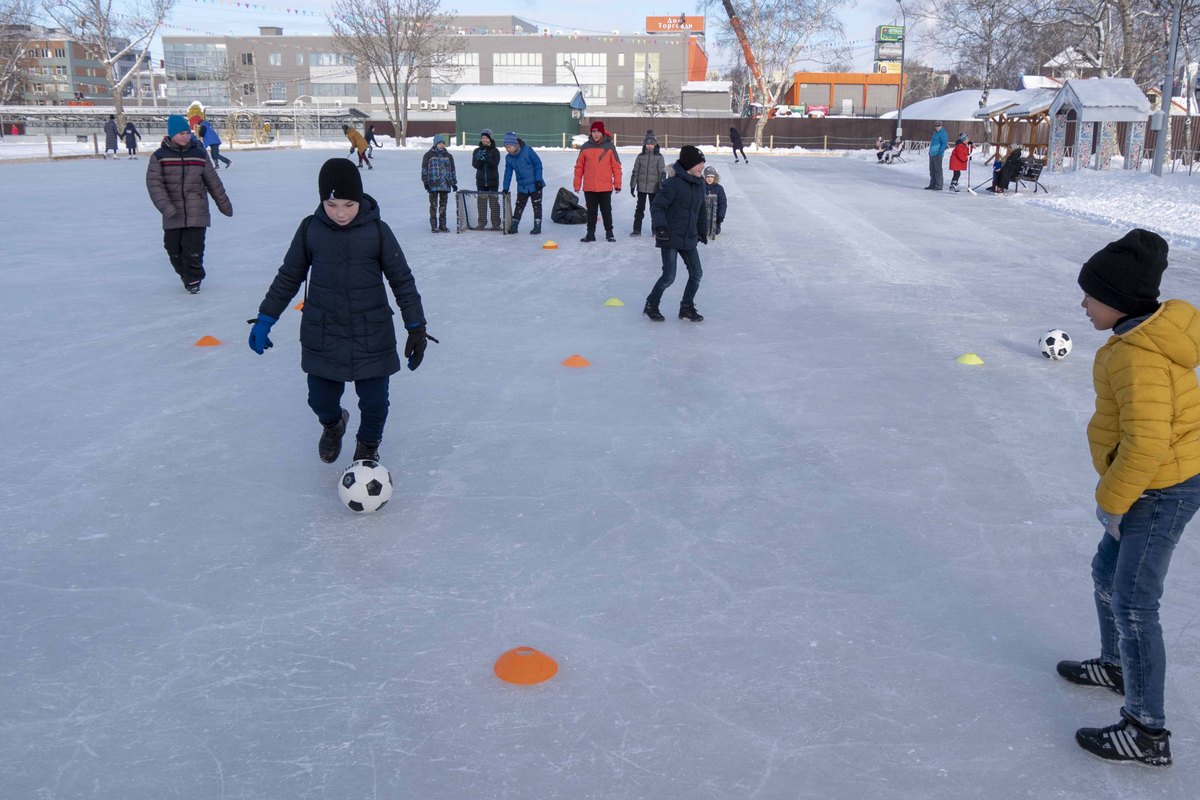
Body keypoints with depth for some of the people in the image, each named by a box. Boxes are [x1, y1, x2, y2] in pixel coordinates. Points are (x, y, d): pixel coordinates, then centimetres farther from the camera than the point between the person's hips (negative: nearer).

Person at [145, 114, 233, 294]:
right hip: (173, 215, 0)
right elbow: (154, 184, -9)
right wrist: (166, 207, -21)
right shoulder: (160, 156, -2)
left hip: (196, 213, 0)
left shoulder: (199, 154, 3)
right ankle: (186, 275, 31)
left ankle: (194, 278, 17)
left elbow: (213, 181, 11)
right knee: (174, 248, 6)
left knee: (193, 248, -5)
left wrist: (223, 203, 15)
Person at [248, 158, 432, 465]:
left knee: (374, 401, 3)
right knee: (321, 399, 9)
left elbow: (402, 280, -2)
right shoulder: (310, 229, -4)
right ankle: (333, 424, 47)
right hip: (322, 336, 2)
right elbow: (289, 276, 8)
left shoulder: (377, 231, -8)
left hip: (372, 336, -1)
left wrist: (416, 327, -4)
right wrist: (265, 318, 9)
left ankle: (368, 445, 37)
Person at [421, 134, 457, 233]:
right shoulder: (429, 155, -1)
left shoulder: (448, 156, 12)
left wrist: (454, 183, 14)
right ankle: (434, 226, 4)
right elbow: (424, 169, -1)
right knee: (433, 205, 0)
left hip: (445, 184, 4)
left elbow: (452, 170, 17)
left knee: (443, 205, 8)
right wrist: (425, 182, -7)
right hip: (433, 185, -4)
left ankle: (442, 225, 14)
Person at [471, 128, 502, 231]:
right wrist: (479, 159, -23)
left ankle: (496, 224, 0)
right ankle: (482, 223, 12)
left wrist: (487, 158, -29)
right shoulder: (477, 151, 7)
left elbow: (495, 164, -14)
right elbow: (475, 165, -2)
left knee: (494, 202, -3)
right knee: (481, 203, 5)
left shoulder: (495, 151, -1)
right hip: (481, 180, 3)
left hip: (493, 181, -3)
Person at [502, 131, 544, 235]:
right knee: (519, 206, 8)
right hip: (522, 187, 5)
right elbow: (508, 173, 5)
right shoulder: (509, 158, -1)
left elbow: (538, 164, -13)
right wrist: (506, 188, 1)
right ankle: (513, 226, 14)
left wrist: (538, 180, -15)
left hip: (535, 184, -5)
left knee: (537, 205, 0)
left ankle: (537, 226, 5)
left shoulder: (527, 150, -16)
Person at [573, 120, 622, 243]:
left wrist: (617, 184, -3)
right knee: (591, 211, 10)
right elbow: (579, 167, 6)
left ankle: (609, 232, 19)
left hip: (605, 187, -2)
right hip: (589, 187, 2)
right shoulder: (585, 147, 2)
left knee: (606, 211, 7)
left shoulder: (609, 147, -2)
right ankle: (590, 233, 18)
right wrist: (577, 184, 4)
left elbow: (616, 166, 0)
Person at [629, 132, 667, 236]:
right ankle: (637, 229, 11)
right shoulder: (640, 156, 4)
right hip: (641, 187, 2)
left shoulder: (659, 157, -1)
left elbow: (662, 172, -2)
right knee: (640, 208, 6)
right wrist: (632, 185, 5)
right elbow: (635, 172, 7)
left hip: (654, 188, -1)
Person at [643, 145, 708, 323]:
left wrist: (701, 231, 25)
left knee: (696, 273, 6)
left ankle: (687, 307, 23)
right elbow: (657, 206, -17)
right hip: (670, 238, -7)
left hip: (689, 238, 7)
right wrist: (660, 225, -30)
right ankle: (651, 305, 14)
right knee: (669, 276, -7)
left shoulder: (699, 185, 9)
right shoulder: (673, 183, -15)